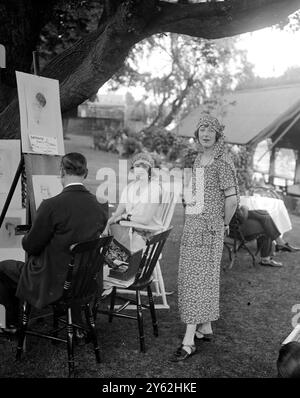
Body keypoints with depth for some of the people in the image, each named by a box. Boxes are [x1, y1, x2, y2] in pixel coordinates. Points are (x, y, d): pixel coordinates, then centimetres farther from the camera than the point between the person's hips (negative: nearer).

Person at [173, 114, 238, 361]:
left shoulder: (222, 162, -11)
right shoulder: (198, 160, 14)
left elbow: (232, 198, -16)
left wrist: (225, 223, -3)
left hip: (209, 226, -8)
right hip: (192, 222, 8)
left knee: (198, 278, -8)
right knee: (190, 276, 12)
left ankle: (189, 340, -3)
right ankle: (205, 327, 26)